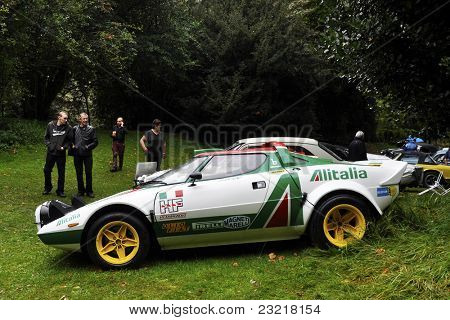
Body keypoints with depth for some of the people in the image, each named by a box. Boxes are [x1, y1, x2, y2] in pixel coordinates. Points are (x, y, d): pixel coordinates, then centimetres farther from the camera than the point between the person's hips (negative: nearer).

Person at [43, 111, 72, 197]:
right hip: (51, 152, 2)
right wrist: (48, 144, -6)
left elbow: (69, 140, 1)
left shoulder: (68, 128, -7)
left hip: (61, 154, -1)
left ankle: (60, 191, 19)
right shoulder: (50, 125, -2)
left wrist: (64, 147, -13)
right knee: (47, 170, 12)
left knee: (61, 173, 6)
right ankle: (47, 187, 33)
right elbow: (46, 137, 9)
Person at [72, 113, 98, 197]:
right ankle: (81, 190, 21)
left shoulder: (91, 129, -2)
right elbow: (71, 139, 16)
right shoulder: (75, 129, 4)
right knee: (79, 173, 10)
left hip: (87, 154, -2)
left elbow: (95, 142, -2)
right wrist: (73, 146, -1)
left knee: (88, 173, 3)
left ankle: (89, 191, 14)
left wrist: (88, 147, -12)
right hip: (77, 155, 2)